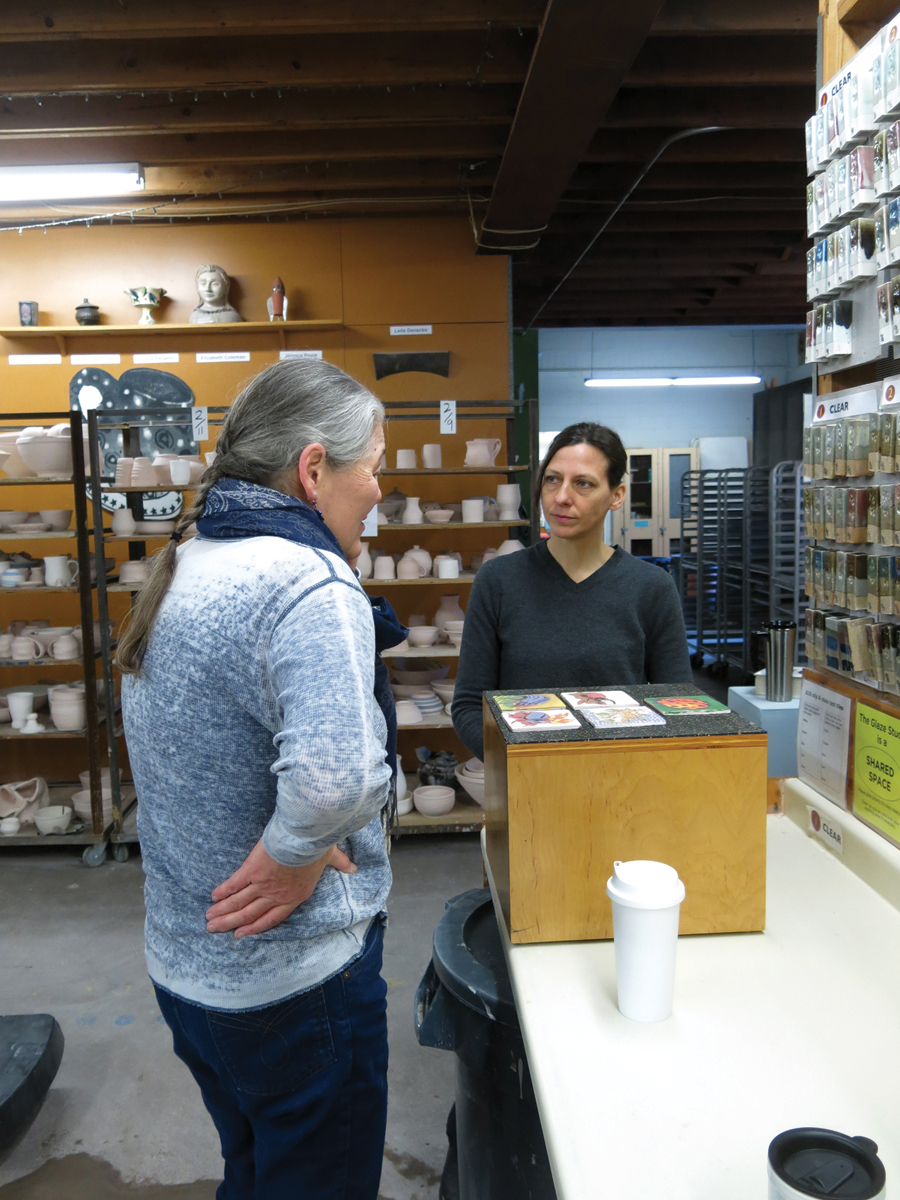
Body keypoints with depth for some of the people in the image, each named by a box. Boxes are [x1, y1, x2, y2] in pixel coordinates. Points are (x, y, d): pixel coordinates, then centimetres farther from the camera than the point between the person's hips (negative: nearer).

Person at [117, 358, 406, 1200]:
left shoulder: (181, 568, 4)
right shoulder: (308, 583, -26)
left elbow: (199, 756, 6)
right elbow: (335, 774, -39)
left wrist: (292, 841, -3)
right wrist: (294, 860, -20)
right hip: (291, 980, -8)